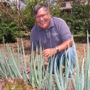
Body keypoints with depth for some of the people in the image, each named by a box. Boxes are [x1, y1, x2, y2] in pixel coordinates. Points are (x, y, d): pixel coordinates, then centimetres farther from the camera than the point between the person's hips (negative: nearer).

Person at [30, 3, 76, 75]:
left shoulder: (59, 22, -24)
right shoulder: (34, 31, -13)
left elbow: (69, 42, -30)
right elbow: (34, 50, -4)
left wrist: (55, 50, -46)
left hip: (65, 50, -3)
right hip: (51, 56, 4)